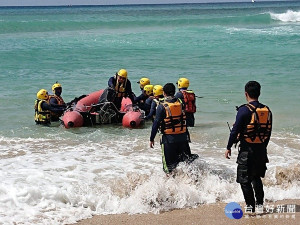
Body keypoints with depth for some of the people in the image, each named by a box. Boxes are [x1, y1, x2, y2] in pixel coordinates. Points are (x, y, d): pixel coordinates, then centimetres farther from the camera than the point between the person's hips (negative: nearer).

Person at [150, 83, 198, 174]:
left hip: (168, 139, -4)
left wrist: (152, 139, -4)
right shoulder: (180, 104, 3)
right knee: (183, 161, 18)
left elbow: (156, 123, -12)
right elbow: (184, 120, 10)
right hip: (182, 137, 4)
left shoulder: (162, 107, -11)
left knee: (169, 164, 5)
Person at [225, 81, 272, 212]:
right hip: (261, 150, 6)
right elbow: (269, 132, 11)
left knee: (244, 180, 3)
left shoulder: (244, 110, -14)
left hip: (247, 150, -6)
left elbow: (235, 131, -13)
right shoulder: (267, 110, 4)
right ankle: (260, 204, 22)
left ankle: (250, 206, 4)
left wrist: (229, 147, -3)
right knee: (256, 177, 21)